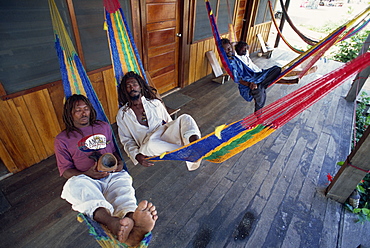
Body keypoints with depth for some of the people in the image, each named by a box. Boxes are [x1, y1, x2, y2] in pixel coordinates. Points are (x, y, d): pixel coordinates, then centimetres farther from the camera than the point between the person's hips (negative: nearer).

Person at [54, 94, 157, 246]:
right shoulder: (62, 140, 14)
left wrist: (119, 162, 3)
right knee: (74, 184, -36)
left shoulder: (104, 127, 22)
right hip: (85, 179, -1)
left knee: (123, 182, -32)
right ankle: (112, 222, -61)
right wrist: (87, 174, -11)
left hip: (112, 175, 2)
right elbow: (65, 170, 10)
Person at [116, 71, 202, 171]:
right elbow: (126, 140, 11)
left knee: (185, 118, -25)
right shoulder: (122, 113, 14)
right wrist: (136, 155, -8)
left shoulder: (155, 103, 20)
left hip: (165, 134, 3)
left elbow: (170, 123, 22)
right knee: (151, 144, -40)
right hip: (148, 143, -2)